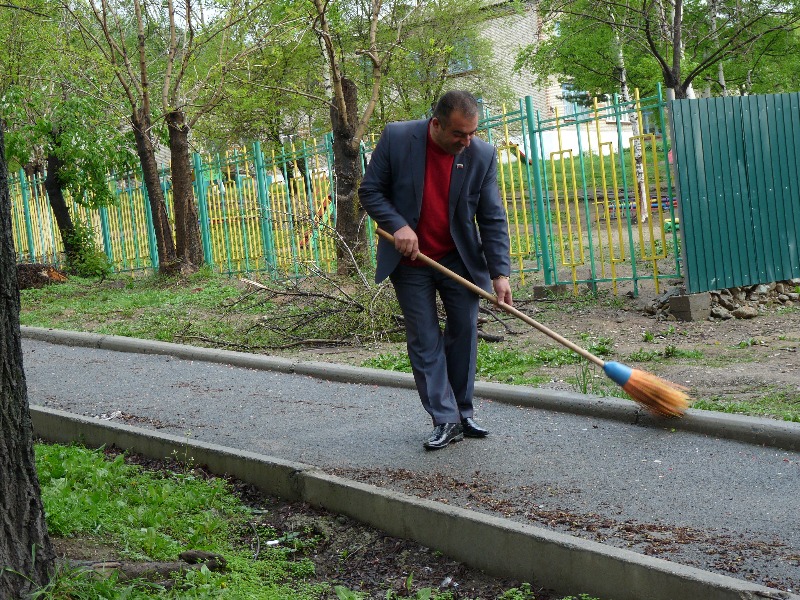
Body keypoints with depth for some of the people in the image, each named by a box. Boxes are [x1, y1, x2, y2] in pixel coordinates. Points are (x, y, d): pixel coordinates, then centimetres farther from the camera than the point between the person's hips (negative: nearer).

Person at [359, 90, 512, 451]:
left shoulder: (482, 155, -11)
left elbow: (493, 219, -7)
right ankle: (445, 421, 5)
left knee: (464, 333, 6)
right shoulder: (396, 138, -15)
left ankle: (463, 412, 20)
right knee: (424, 341, 0)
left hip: (459, 259, 1)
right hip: (410, 259, -1)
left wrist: (500, 273, -14)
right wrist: (397, 225, -22)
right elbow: (370, 191, -6)